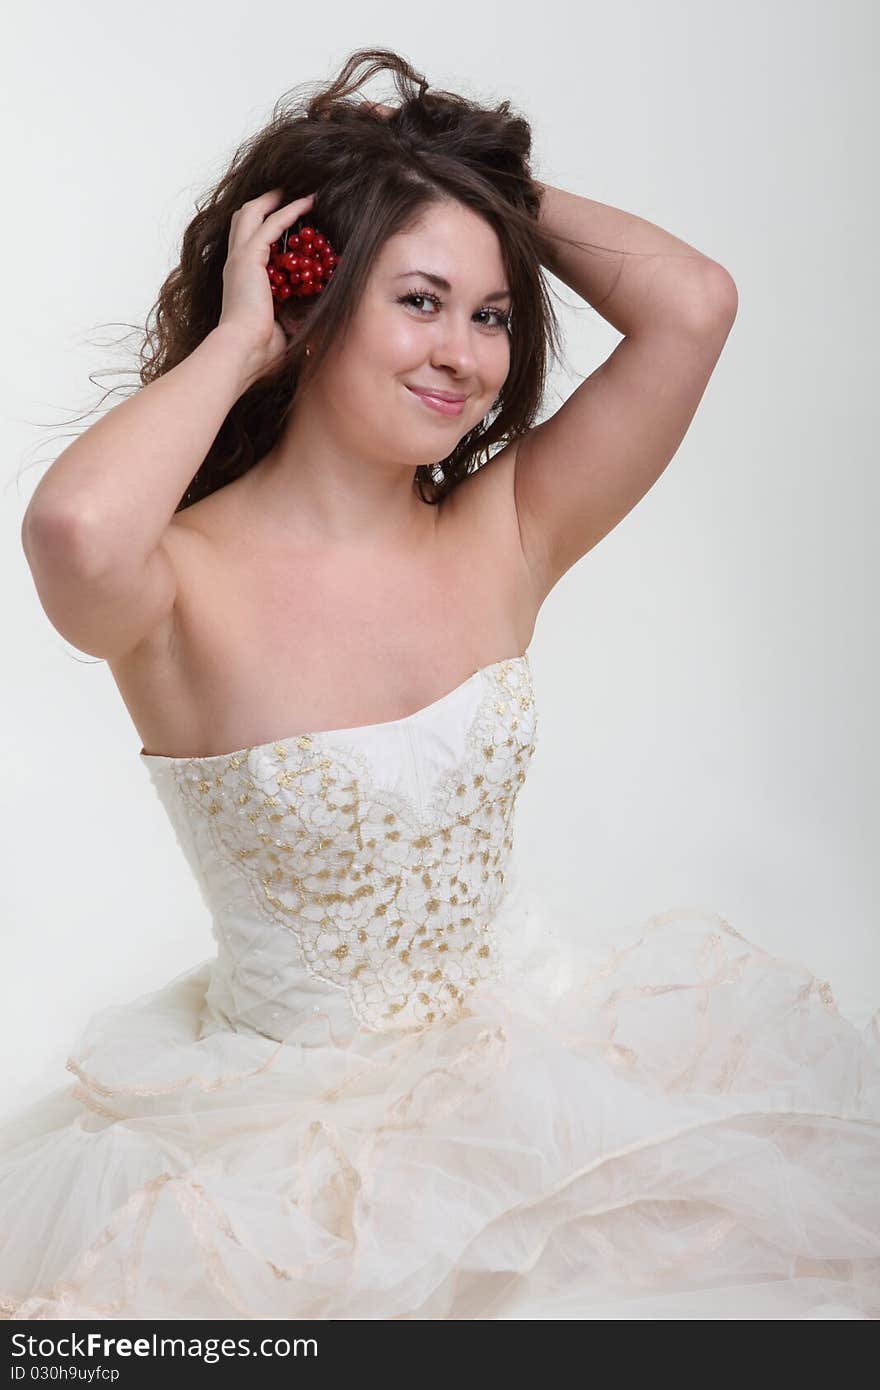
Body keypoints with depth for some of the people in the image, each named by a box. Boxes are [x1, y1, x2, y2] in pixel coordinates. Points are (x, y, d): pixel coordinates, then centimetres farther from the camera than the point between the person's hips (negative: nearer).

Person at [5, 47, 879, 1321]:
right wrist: (235, 341, -22)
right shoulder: (188, 586, -16)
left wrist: (494, 180, -1)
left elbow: (692, 304, -12)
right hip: (291, 1106, -3)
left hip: (532, 1047, 3)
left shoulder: (504, 537, -4)